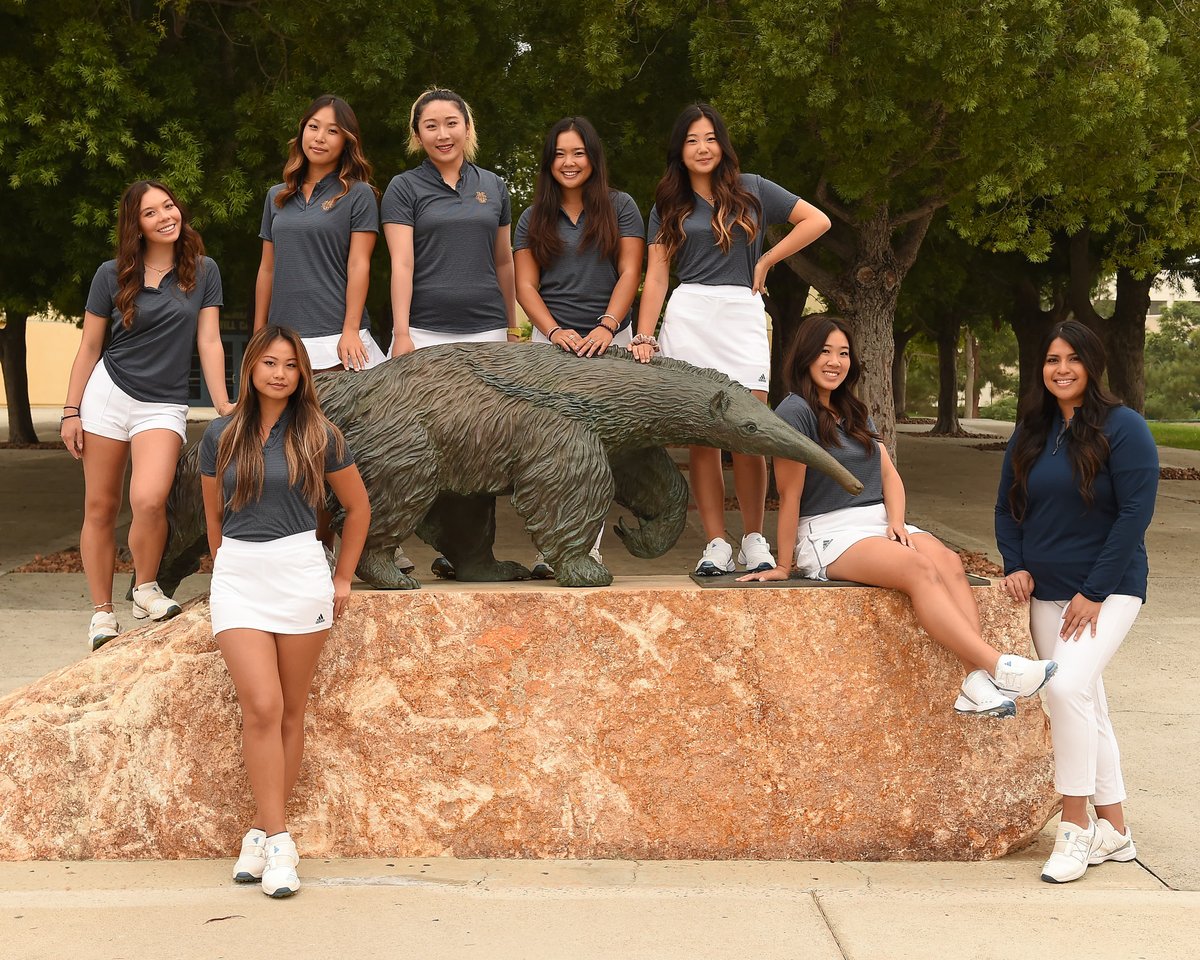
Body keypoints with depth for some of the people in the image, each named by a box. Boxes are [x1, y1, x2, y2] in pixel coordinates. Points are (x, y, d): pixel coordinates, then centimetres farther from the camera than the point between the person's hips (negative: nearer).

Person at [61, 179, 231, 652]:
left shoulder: (203, 272, 3)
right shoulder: (112, 275, 2)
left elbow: (209, 342, 1)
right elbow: (89, 348, 6)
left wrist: (223, 405, -6)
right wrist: (71, 411, 2)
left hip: (164, 406, -1)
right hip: (107, 395, 1)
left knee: (148, 501, -23)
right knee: (100, 509, 4)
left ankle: (146, 589, 0)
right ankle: (101, 611, 16)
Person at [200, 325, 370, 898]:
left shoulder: (318, 437, 1)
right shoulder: (221, 437, 5)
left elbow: (358, 507, 12)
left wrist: (343, 579, 11)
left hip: (300, 572, 0)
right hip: (238, 576, 0)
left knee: (290, 712, 4)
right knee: (261, 706, -11)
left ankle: (262, 831, 14)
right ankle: (278, 840, -7)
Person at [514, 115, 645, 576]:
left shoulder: (620, 208, 8)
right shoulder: (533, 219, 12)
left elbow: (629, 274, 1)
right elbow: (525, 285, 6)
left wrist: (606, 327, -13)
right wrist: (555, 332, -10)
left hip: (609, 340, -1)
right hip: (553, 341, 1)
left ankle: (590, 547, 1)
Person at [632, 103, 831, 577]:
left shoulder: (751, 190, 11)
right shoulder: (668, 207, 12)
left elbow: (817, 221, 9)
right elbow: (655, 276, 6)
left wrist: (766, 261, 5)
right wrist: (644, 337, -5)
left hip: (743, 316, -1)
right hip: (687, 319, 1)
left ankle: (754, 539, 2)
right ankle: (716, 543, 0)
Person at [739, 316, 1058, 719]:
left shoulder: (854, 413, 20)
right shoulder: (796, 411, -7)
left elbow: (890, 474, 15)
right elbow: (790, 494, -9)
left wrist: (896, 522, -4)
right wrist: (784, 566, -8)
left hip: (879, 521, 7)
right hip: (829, 534, -7)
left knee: (950, 561, -24)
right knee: (920, 569, -32)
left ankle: (977, 684, -40)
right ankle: (999, 666, -42)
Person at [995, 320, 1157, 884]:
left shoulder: (1122, 428, -10)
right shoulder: (1030, 433, 9)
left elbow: (1135, 513, -15)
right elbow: (1008, 506, 15)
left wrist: (1094, 592, -17)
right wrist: (1015, 565, -2)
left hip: (1107, 589, -6)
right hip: (1047, 593, 6)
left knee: (1068, 688, -24)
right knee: (1087, 707, 10)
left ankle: (1076, 826, -14)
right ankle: (1113, 832, 19)